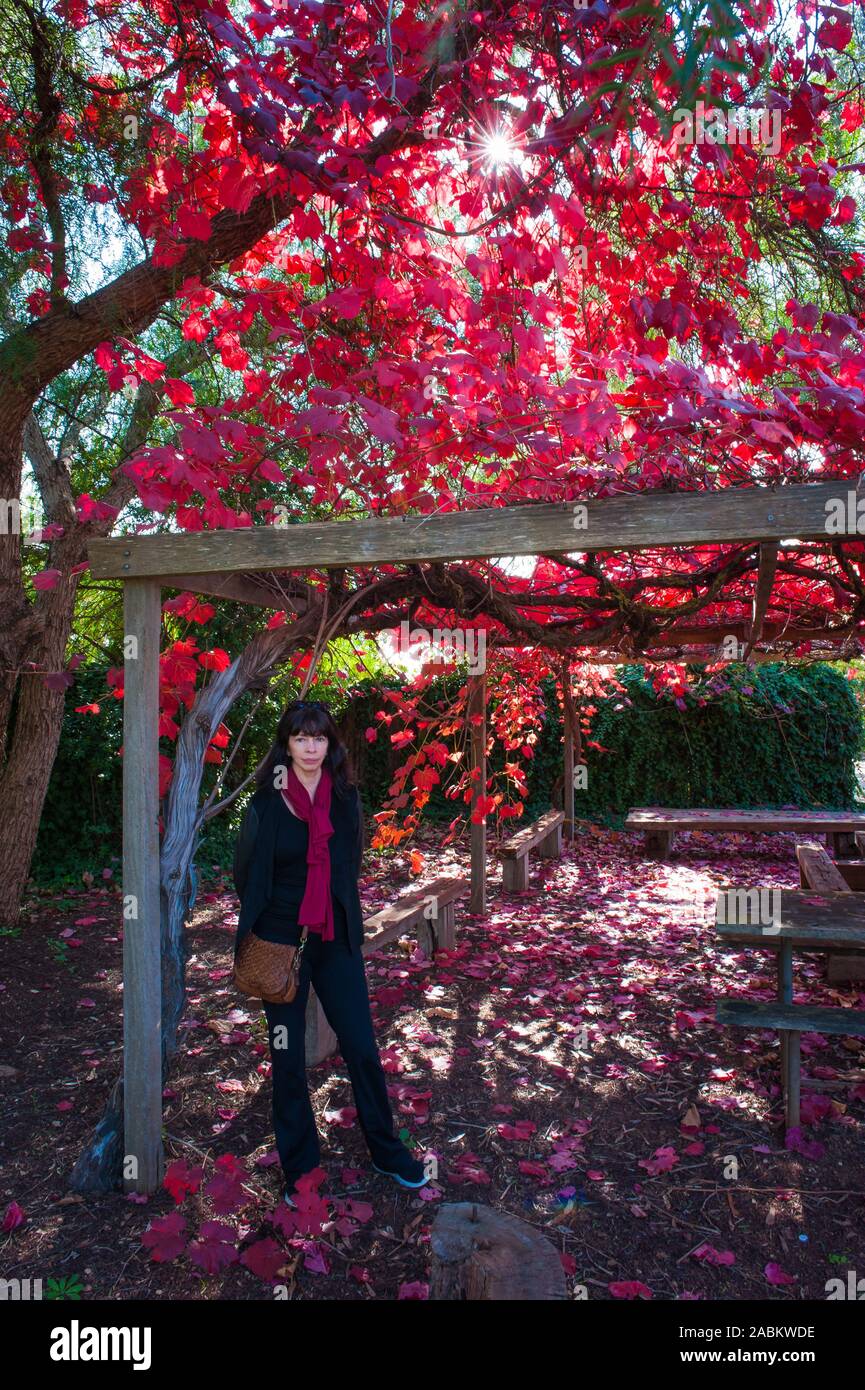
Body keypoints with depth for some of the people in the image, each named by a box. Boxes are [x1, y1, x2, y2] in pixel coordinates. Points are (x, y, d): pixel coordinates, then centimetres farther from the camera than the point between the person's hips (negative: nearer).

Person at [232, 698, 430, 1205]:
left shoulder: (347, 799, 0)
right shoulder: (267, 805, -8)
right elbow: (245, 874, 3)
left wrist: (345, 919, 9)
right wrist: (262, 926, 8)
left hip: (337, 940, 2)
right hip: (281, 941, -2)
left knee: (363, 1048, 7)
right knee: (289, 1058, 8)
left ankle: (386, 1150, 28)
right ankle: (300, 1167, 26)